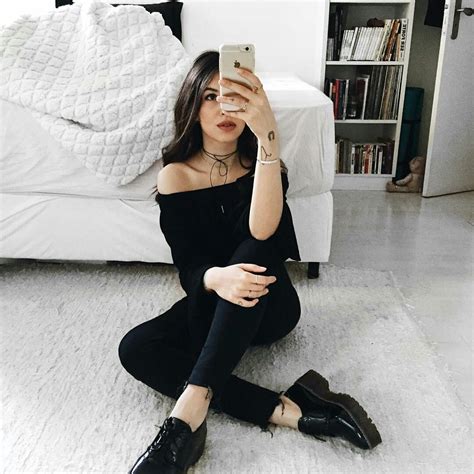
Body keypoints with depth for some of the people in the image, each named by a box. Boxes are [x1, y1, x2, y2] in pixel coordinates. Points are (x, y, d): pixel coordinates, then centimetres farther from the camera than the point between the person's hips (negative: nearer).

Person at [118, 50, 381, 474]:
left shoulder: (259, 163, -9)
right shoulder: (176, 176, -6)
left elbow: (262, 231, -32)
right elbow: (188, 269, -12)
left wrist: (268, 137, -44)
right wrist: (217, 278, -38)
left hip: (268, 305, -1)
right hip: (210, 309, 2)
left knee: (252, 253, -34)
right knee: (135, 349, -25)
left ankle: (192, 406, -39)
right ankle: (287, 410, -32)